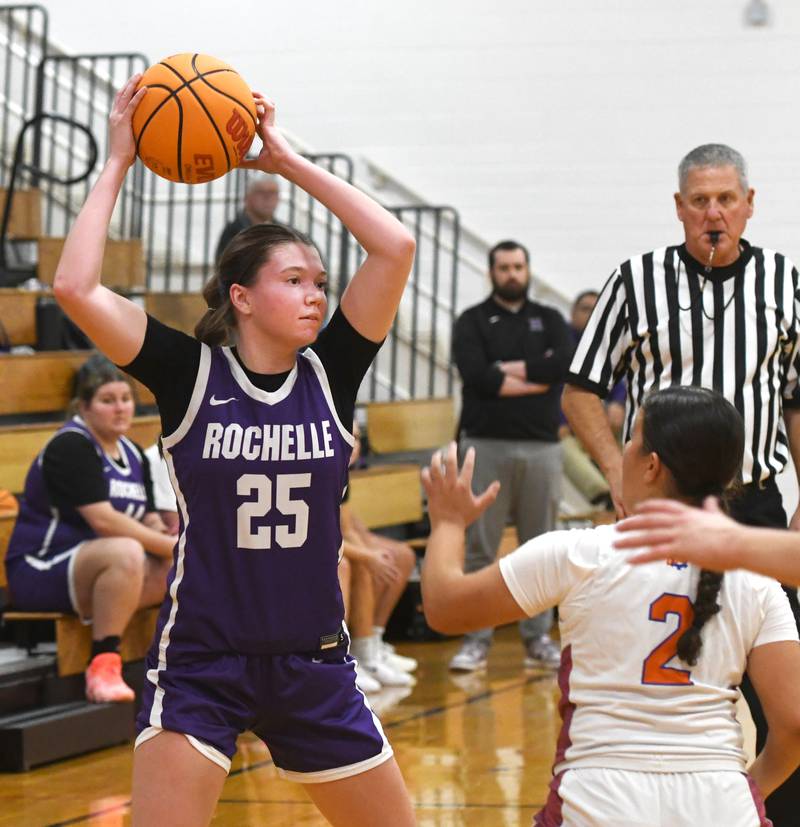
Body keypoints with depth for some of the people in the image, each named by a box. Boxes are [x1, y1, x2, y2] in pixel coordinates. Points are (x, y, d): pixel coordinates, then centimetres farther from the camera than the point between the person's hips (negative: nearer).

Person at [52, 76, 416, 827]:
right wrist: (117, 164, -12)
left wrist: (289, 162, -6)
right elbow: (75, 288, -19)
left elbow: (396, 249, -10)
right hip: (199, 661, -3)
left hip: (313, 664, 4)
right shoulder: (190, 374, -6)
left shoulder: (329, 372, 0)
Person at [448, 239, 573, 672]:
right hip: (485, 445, -2)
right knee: (479, 548, -2)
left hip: (541, 446, 2)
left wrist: (508, 370, -9)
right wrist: (537, 378, -8)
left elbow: (565, 364, -7)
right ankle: (475, 639, 2)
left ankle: (538, 637, 14)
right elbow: (475, 374, -12)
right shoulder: (472, 322, 6)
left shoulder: (550, 321, 13)